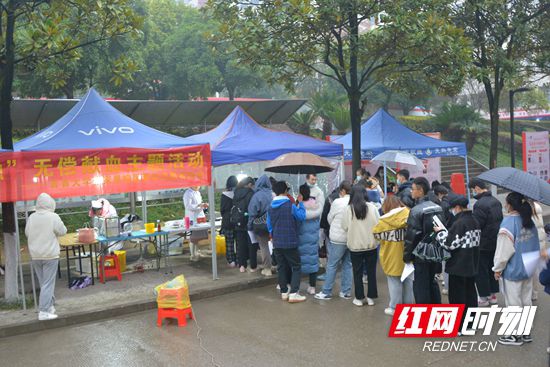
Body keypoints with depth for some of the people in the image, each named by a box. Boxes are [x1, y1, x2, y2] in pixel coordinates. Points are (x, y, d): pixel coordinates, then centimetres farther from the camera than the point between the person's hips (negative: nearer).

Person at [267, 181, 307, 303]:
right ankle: (293, 293, -6)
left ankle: (284, 292, 17)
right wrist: (300, 204, 5)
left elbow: (269, 225, 11)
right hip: (290, 243, -5)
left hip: (277, 243, 5)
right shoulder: (290, 206, -14)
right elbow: (302, 216, -6)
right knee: (296, 267, 2)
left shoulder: (271, 207, 4)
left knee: (281, 267, 13)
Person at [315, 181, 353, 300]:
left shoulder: (338, 202, -13)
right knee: (348, 265, 14)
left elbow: (329, 218, -1)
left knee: (332, 265, 4)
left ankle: (326, 292, 9)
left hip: (338, 239, -4)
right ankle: (346, 292, 18)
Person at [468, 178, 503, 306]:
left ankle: (484, 297, 8)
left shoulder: (480, 204, -22)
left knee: (480, 271, 3)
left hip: (484, 244, -8)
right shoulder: (496, 201, 6)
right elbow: (499, 220, 11)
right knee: (492, 268, 18)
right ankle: (493, 295, 26)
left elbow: (476, 225, -21)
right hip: (496, 241, 8)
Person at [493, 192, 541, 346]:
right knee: (526, 301, 15)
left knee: (514, 303, 3)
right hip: (528, 269, 8)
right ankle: (526, 332, 25)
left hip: (513, 270, -8)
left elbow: (504, 249, -19)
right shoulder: (529, 221, 4)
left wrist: (497, 268, -9)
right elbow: (536, 245, 12)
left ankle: (516, 335, 12)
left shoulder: (508, 222, -19)